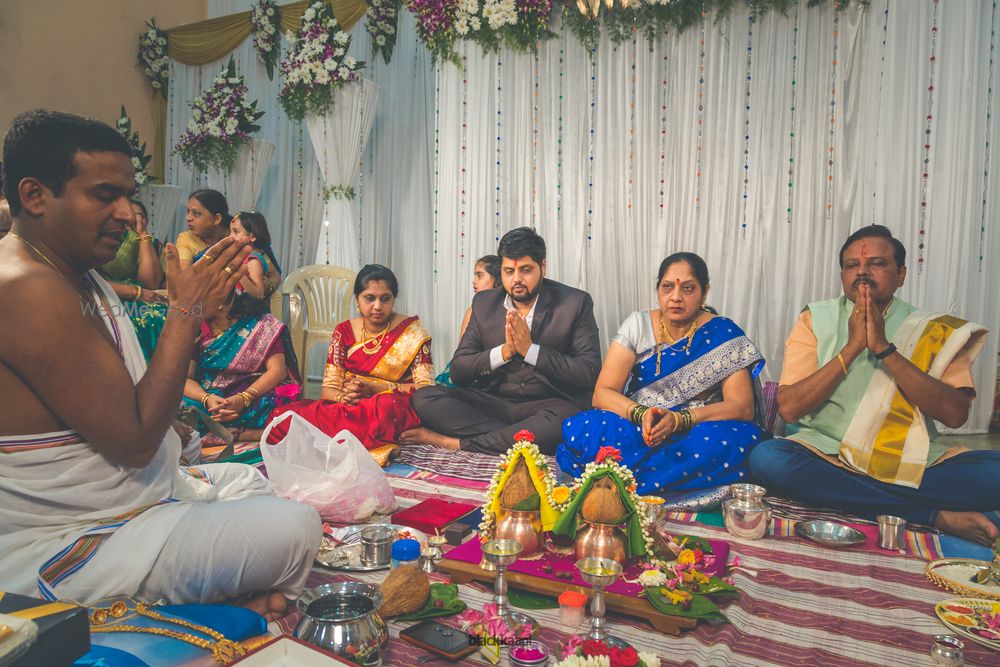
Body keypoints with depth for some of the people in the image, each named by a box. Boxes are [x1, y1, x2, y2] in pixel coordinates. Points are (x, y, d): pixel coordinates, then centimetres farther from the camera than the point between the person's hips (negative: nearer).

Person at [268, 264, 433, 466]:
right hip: (347, 409, 5)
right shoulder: (344, 332, 10)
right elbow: (329, 388, 6)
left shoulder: (412, 332, 3)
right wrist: (344, 398, -18)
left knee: (386, 407, -43)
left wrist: (375, 388, -14)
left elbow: (426, 388, -5)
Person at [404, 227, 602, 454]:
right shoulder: (484, 303, 6)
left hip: (550, 406, -3)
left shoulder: (576, 303, -3)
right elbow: (457, 370, 4)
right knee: (424, 398, -17)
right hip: (493, 403, 3)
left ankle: (453, 443, -23)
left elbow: (590, 373, -10)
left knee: (565, 418, -38)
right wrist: (504, 351, -14)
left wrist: (530, 349, -17)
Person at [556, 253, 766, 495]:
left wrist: (680, 419, -24)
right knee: (580, 428, -28)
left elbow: (743, 407, -9)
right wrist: (640, 413, -24)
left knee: (739, 439, -36)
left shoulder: (724, 334, -2)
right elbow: (602, 393, -3)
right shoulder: (637, 325, 2)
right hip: (636, 429, 1)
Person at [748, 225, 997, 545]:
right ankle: (936, 515, -19)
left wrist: (884, 348, -15)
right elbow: (788, 408, -9)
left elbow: (955, 413, -10)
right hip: (826, 456, 1)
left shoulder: (932, 329, 5)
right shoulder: (816, 320, 3)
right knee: (766, 458, -32)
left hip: (911, 463, 0)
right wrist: (852, 347, -14)